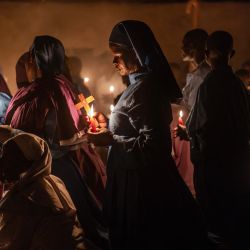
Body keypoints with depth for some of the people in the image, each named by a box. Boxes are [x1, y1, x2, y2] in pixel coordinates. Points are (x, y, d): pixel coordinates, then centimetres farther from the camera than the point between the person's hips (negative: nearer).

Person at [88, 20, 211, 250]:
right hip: (143, 179, 10)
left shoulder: (143, 89, -19)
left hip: (141, 184, -10)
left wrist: (112, 140, -17)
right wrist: (109, 126, 13)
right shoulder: (142, 84, 11)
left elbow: (152, 145, -24)